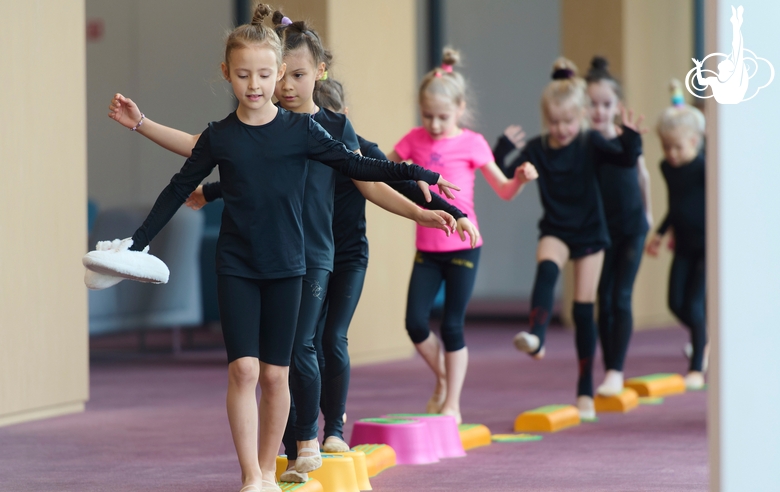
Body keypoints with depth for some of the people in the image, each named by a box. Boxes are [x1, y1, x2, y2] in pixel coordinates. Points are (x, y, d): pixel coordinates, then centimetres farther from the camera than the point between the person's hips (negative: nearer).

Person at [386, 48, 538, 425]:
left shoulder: (471, 143, -5)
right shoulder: (415, 140, 3)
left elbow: (504, 191, -2)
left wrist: (521, 179, -22)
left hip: (462, 247, -3)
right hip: (426, 249, 3)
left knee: (452, 326, -1)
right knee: (415, 323, -4)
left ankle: (452, 403, 11)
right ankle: (442, 379, 22)